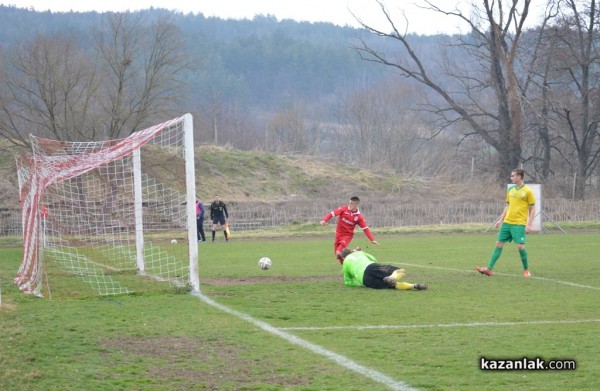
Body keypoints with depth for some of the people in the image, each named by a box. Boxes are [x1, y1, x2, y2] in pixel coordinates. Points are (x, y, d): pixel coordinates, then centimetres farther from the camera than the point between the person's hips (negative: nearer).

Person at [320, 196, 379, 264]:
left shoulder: (358, 217, -8)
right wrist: (324, 220, -31)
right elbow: (332, 213, -14)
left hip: (348, 235, -2)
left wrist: (372, 240, -13)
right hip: (339, 233, 2)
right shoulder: (344, 209, -7)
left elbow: (365, 228, -7)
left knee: (343, 244, -36)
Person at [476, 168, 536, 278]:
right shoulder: (510, 189, 11)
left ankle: (526, 270, 7)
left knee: (520, 246, -13)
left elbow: (532, 209, -6)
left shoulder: (527, 191, -7)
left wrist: (529, 224, -13)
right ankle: (489, 269, 4)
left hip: (519, 224, -6)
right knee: (499, 243, 3)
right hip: (507, 222, 6)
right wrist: (501, 219, 14)